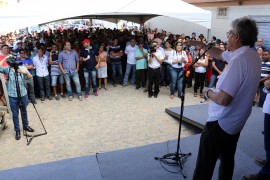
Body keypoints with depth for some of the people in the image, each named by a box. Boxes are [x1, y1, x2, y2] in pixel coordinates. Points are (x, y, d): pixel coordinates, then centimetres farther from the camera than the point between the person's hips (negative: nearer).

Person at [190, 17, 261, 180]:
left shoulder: (239, 59, -27)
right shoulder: (252, 55, 3)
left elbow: (223, 99, -32)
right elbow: (221, 54, 20)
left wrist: (208, 92, -13)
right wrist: (202, 45, 18)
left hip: (220, 123, -10)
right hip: (235, 122, 10)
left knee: (204, 167, 1)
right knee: (227, 159, 26)